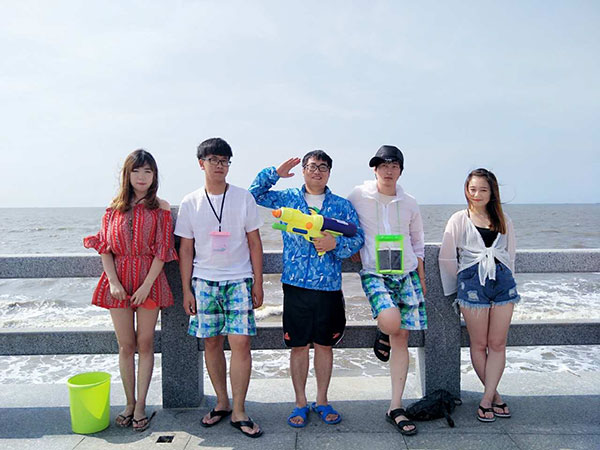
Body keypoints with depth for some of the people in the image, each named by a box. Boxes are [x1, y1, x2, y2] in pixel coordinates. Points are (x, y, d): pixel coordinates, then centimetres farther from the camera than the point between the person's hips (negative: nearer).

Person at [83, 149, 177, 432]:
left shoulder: (161, 208, 0)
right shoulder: (115, 207, 7)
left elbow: (162, 250, -5)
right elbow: (105, 247, 4)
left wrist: (147, 285, -12)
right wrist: (113, 282, -7)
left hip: (149, 280, -2)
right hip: (118, 281, 2)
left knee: (145, 344, 5)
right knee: (126, 346, 9)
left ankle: (141, 405, 16)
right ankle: (129, 403, 23)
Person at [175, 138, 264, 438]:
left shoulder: (243, 198, 2)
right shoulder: (190, 203, 5)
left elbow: (254, 243, 4)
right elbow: (186, 250, 7)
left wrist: (258, 283, 0)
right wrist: (186, 289, 3)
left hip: (239, 280, -1)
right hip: (204, 281, 2)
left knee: (240, 342, -7)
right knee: (211, 343, 7)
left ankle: (239, 412, 6)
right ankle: (222, 403, 24)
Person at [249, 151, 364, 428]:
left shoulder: (342, 205, 8)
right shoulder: (287, 199, 8)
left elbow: (358, 238, 5)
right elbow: (253, 194, 12)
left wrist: (336, 243, -14)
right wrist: (275, 173, 1)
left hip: (329, 285, 1)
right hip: (296, 284, 0)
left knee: (325, 345, 10)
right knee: (298, 346, 7)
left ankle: (321, 401, 27)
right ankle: (300, 403, 22)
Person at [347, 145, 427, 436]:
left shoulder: (409, 204, 7)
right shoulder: (358, 196, -1)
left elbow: (417, 244, 16)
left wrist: (422, 280, 14)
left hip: (406, 274, 3)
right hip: (374, 273, -3)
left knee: (401, 338, 1)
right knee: (391, 322, -29)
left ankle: (395, 408, 12)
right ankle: (383, 336, 11)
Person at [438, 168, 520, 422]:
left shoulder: (503, 221, 11)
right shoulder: (459, 220, 3)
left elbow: (510, 255, 19)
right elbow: (447, 258, 4)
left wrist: (503, 280, 15)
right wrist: (454, 290, 8)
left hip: (503, 282, 3)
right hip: (472, 284, -3)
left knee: (498, 344, 1)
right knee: (479, 344, 2)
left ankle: (486, 399, 8)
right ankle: (495, 396, 18)